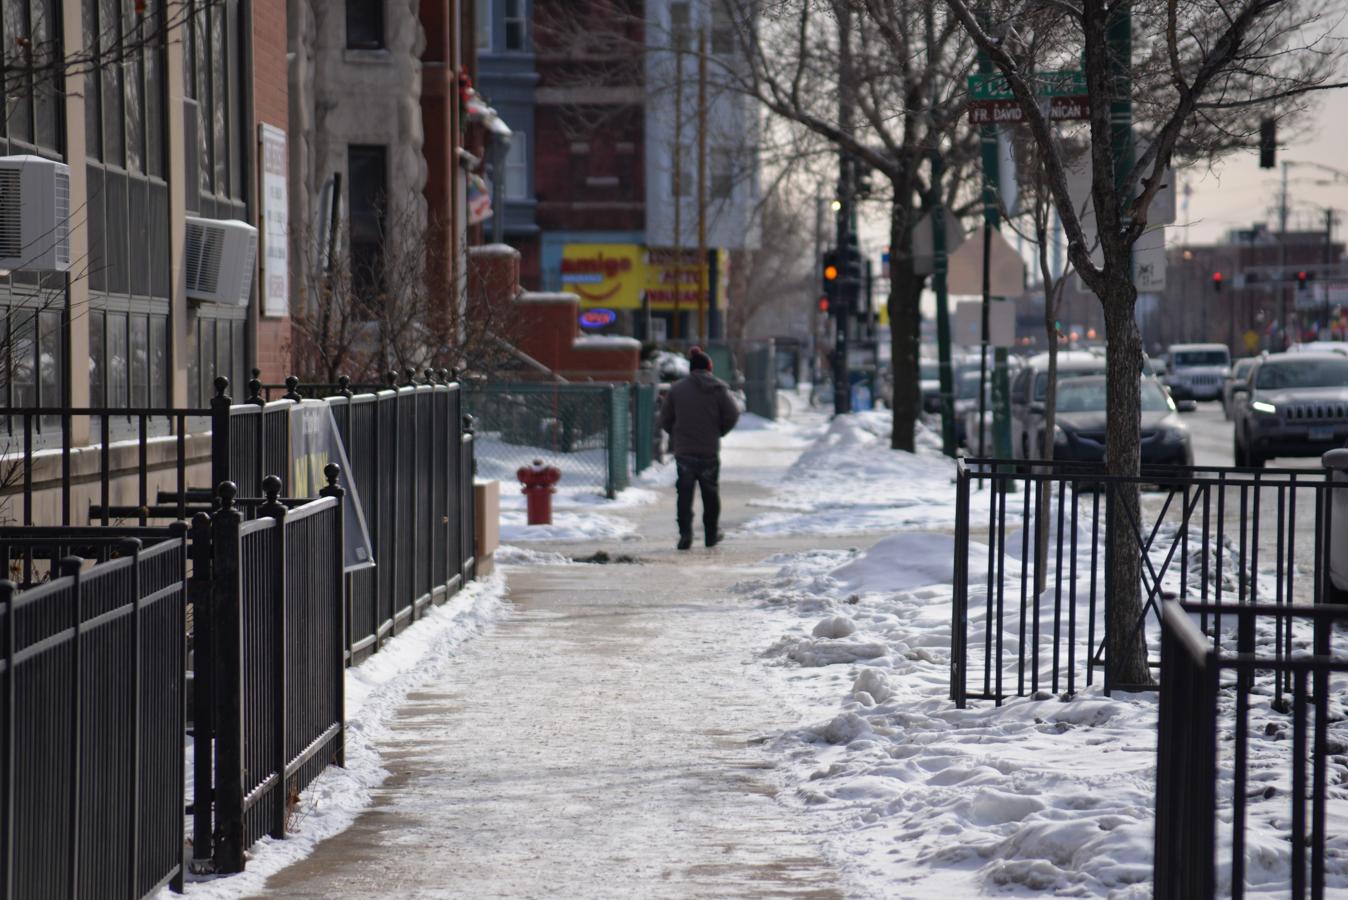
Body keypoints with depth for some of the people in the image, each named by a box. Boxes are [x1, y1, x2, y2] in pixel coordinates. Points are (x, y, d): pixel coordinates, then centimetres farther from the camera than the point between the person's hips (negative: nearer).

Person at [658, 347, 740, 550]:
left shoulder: (677, 388, 1)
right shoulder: (719, 388, -1)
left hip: (684, 451, 0)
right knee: (710, 492, 13)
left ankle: (685, 532, -12)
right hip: (710, 450, 0)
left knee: (685, 493, 3)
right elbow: (732, 415, -6)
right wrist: (719, 432, 10)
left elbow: (665, 418, 3)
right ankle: (712, 534, 20)